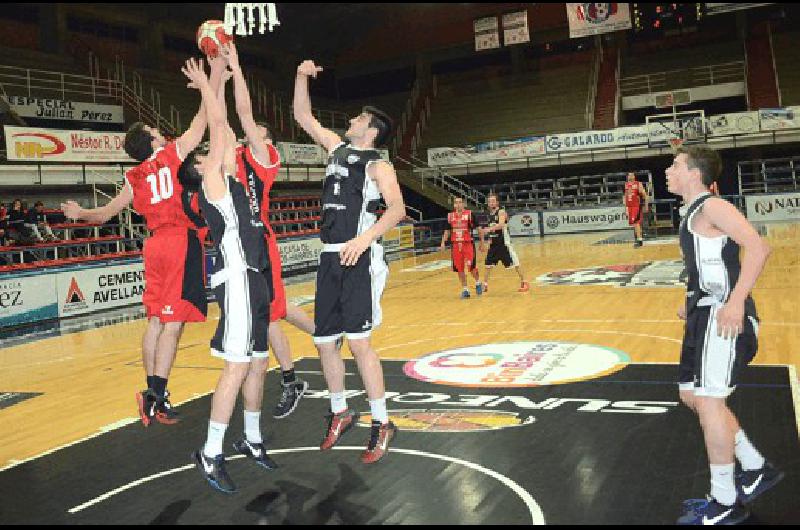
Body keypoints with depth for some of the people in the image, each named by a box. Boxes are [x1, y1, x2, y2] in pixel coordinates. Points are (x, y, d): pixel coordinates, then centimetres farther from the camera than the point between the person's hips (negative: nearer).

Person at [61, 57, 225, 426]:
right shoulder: (174, 152, 0)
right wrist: (217, 72, 6)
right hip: (182, 243, -6)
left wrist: (79, 214, 41)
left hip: (155, 245, 7)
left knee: (156, 320, 12)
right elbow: (205, 116, 0)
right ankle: (156, 396, -8)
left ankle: (154, 394, 19)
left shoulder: (134, 177, 14)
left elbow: (104, 214, 20)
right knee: (173, 323, -6)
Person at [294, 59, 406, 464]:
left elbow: (397, 209, -17)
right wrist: (302, 76, 12)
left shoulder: (378, 165, -3)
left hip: (359, 258, -7)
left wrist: (365, 237, -30)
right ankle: (340, 413, 27)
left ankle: (381, 424, -1)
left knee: (358, 340, -13)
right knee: (324, 340, 9)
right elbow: (303, 116, 23)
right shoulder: (337, 148, 17)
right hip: (330, 258, 7)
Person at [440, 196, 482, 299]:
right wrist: (443, 242, 4)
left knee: (471, 266, -9)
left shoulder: (469, 214, -4)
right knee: (459, 269, 4)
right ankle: (465, 289, 16)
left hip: (468, 244, -4)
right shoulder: (450, 216, 7)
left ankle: (478, 283, 19)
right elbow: (447, 231, 16)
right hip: (456, 245, 4)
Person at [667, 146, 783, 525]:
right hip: (705, 314, 10)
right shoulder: (694, 213, 18)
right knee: (691, 395, 16)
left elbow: (758, 247, -23)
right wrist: (693, 303, 26)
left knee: (707, 400, -8)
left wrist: (736, 302, -30)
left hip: (723, 315, -10)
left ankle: (725, 504, 4)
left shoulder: (711, 206, -11)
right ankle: (757, 471, 29)